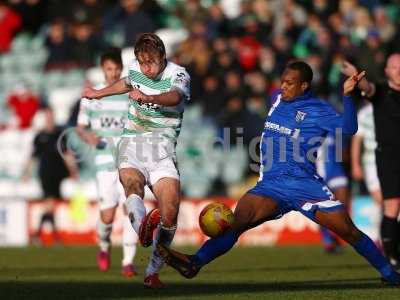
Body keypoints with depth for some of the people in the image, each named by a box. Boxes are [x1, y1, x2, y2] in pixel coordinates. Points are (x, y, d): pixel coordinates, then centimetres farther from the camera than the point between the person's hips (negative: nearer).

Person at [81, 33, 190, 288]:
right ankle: (143, 226, -63)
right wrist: (99, 94, 51)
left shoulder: (178, 75, -7)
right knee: (132, 182, -31)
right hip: (132, 141, 3)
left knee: (171, 207, -18)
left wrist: (148, 98, -52)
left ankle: (153, 272, -5)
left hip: (162, 146, -3)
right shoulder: (135, 68, 9)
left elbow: (174, 97, -32)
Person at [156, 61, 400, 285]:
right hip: (270, 185, 4)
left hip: (305, 184, -4)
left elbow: (348, 128, -20)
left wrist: (346, 95, -31)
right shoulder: (277, 99, 14)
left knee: (349, 231, -7)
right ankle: (195, 264, -33)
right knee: (235, 224, -18)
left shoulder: (318, 110, -4)